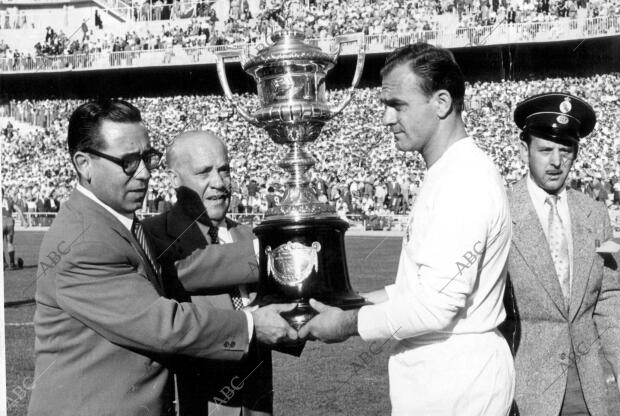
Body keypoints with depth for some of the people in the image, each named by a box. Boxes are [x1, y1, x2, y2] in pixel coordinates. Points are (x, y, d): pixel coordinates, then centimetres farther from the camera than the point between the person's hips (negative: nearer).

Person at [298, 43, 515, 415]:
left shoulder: (465, 181, -22)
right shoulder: (451, 173, 10)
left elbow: (437, 304, -25)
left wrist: (351, 322, -15)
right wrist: (370, 301, 7)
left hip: (456, 378, -9)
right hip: (440, 369, 9)